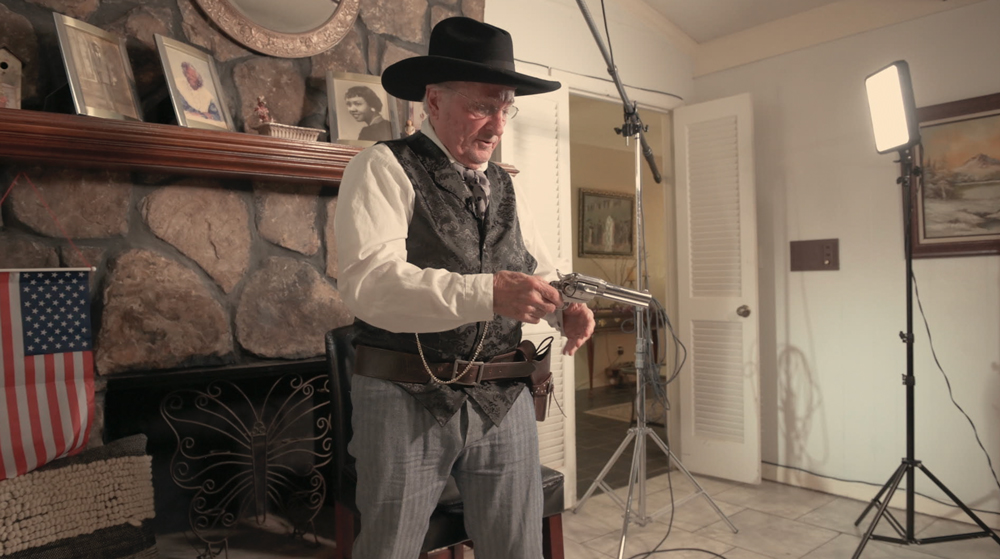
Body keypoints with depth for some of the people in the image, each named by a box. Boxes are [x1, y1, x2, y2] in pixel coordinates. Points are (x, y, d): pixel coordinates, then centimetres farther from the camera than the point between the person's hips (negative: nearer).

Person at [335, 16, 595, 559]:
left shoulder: (504, 186, 14)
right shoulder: (383, 167, -6)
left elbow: (540, 270, 18)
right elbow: (368, 280, -21)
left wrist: (566, 308, -5)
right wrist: (486, 293, -30)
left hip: (503, 401, 6)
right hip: (407, 399, -5)